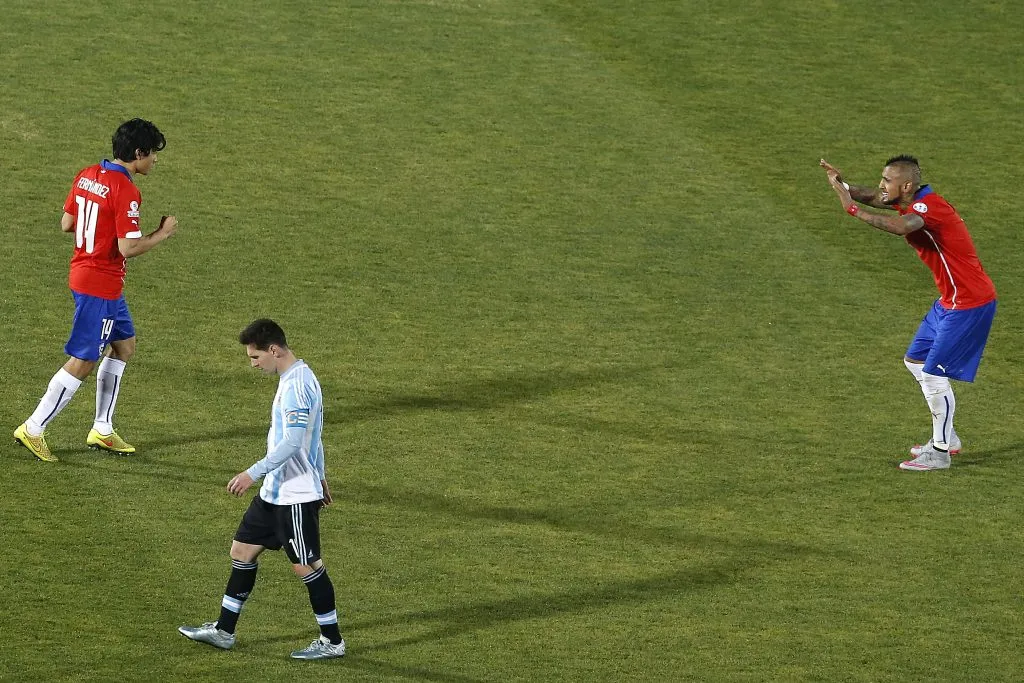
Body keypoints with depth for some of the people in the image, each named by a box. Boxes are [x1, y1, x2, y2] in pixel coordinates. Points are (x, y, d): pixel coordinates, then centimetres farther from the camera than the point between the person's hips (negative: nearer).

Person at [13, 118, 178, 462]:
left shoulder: (87, 176, 4)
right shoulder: (125, 191, -22)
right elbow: (128, 248, -24)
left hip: (82, 274, 10)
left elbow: (66, 224, 10)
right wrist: (162, 233, -10)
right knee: (83, 362, -1)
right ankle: (33, 429, 5)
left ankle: (102, 430, 24)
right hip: (101, 285, -10)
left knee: (124, 345, 19)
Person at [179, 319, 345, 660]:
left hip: (296, 494, -10)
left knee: (307, 565, -1)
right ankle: (224, 631, 22)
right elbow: (311, 435, 20)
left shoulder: (296, 384, -22)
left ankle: (332, 641, 11)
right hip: (276, 490, 10)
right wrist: (319, 476, 28)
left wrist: (253, 473, -28)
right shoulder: (298, 378, 10)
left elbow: (292, 443, -28)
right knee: (242, 550, 14)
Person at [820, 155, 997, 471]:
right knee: (915, 362, 17)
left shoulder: (929, 205, -26)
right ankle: (946, 438, 27)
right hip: (949, 301, 10)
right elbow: (871, 196, 1)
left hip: (969, 304, -10)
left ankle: (940, 452, 6)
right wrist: (842, 184, -19)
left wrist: (853, 209, -42)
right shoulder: (911, 201, 4)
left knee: (934, 373, -7)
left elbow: (901, 227, -46)